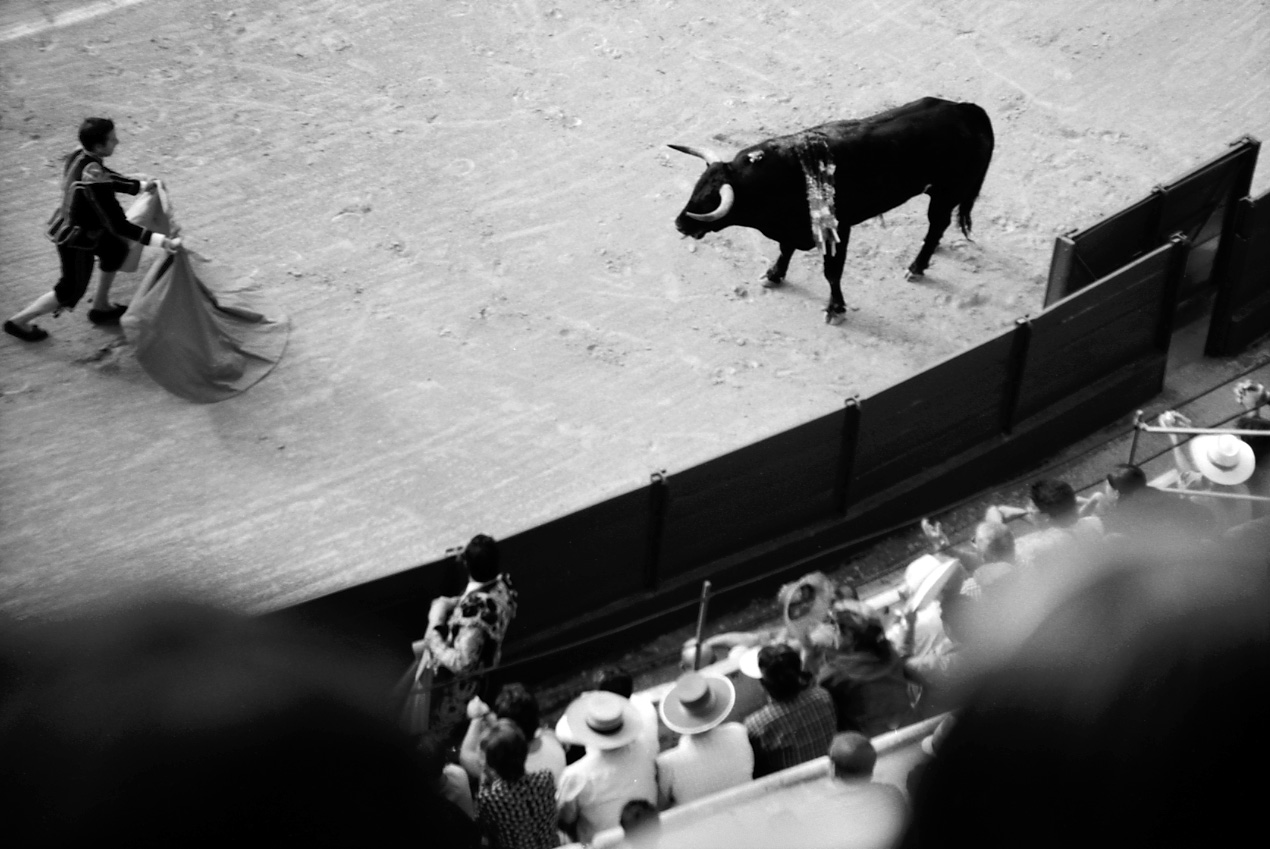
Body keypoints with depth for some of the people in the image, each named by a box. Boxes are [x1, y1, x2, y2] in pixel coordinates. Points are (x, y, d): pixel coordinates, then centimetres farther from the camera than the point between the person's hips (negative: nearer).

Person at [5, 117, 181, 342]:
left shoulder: (78, 157, -13)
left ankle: (100, 307, 46)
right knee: (71, 292, 16)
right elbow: (119, 226, -36)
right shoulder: (93, 183, -39)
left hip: (67, 226, 8)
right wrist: (162, 241, -39)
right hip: (76, 243, -8)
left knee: (117, 250, 28)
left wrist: (140, 186, 14)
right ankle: (19, 321, 31)